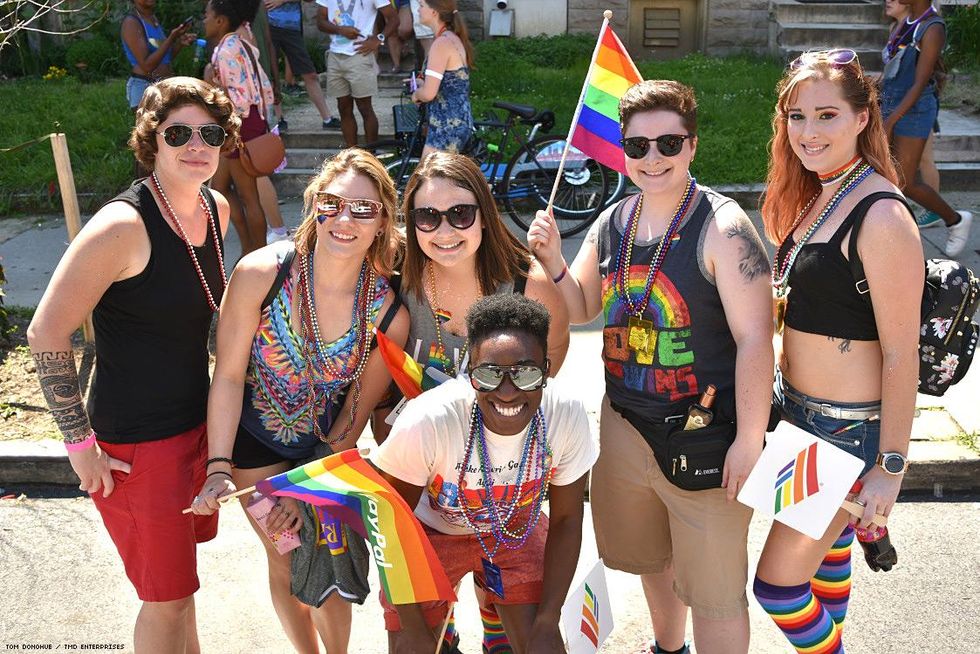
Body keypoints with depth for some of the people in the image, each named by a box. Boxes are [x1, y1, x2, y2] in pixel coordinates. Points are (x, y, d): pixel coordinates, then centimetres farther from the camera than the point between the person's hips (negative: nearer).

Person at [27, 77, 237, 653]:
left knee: (176, 572, 25)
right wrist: (80, 443, -16)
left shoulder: (217, 209, 1)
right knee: (168, 597, 7)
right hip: (135, 442, -7)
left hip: (195, 422, 7)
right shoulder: (123, 226, -22)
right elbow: (47, 334, -19)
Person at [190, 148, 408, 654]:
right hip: (256, 440, 0)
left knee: (327, 566, 10)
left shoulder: (389, 314, -22)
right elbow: (229, 374, -17)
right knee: (288, 563, 13)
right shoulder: (260, 272, -26)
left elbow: (354, 415, -11)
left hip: (326, 446, 1)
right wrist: (219, 467, -20)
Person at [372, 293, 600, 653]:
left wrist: (547, 624, -9)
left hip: (516, 527, 2)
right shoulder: (425, 422, -36)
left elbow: (566, 519, -10)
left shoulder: (568, 416, -27)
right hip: (430, 532, -1)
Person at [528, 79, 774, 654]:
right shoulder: (612, 223, 4)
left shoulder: (723, 227, -16)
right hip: (625, 423, 7)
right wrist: (552, 259, -6)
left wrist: (749, 442, -18)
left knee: (711, 592, 4)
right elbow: (580, 311, 12)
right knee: (649, 557, 27)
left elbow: (755, 338, -18)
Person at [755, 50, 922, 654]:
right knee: (829, 548, 25)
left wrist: (890, 468, -16)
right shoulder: (816, 197, 5)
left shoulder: (881, 217, -22)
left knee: (778, 585, -1)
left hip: (852, 430, -8)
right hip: (801, 412, 9)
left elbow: (901, 355, -20)